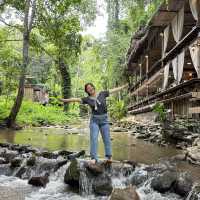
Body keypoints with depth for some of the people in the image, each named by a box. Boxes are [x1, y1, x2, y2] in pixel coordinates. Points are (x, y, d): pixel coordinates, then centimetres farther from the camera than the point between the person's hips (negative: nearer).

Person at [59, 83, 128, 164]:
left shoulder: (102, 94, 0)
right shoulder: (87, 99, 0)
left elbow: (113, 90, 2)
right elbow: (76, 99, -8)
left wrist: (124, 86, 1)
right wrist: (65, 100, -15)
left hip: (104, 119, 0)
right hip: (94, 120, 0)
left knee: (106, 138, 4)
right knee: (93, 138, -8)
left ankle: (109, 156, 17)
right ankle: (94, 158, -5)